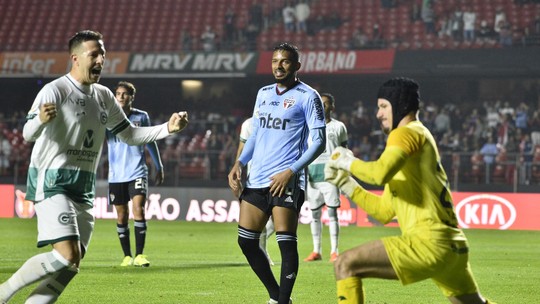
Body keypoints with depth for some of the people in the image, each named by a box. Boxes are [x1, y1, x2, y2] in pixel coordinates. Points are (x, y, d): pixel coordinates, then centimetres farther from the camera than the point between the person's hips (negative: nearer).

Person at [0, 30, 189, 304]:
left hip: (83, 189, 8)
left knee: (72, 264, 2)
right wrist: (40, 119, -45)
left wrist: (167, 128, 6)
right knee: (67, 255, -21)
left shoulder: (104, 97, 11)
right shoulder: (55, 91, -12)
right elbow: (28, 134, -22)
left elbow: (129, 135, 19)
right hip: (52, 183, -8)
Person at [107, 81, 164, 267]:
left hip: (137, 172, -1)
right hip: (116, 175, 1)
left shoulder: (142, 117, 4)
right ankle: (127, 256, 15)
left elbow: (150, 142, 16)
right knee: (121, 216, 5)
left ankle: (140, 255, -9)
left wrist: (159, 167, 20)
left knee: (138, 210, -14)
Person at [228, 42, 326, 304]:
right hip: (256, 180, 7)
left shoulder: (307, 96, -4)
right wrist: (239, 163, 9)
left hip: (286, 181, -7)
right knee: (246, 241, 6)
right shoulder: (263, 93, 16)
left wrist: (292, 171, -16)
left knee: (286, 243, -9)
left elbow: (319, 141, -8)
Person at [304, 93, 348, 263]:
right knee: (315, 213, 5)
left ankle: (334, 251, -6)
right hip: (313, 174, 3)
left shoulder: (339, 127, 9)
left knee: (332, 212, -7)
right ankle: (316, 251, 11)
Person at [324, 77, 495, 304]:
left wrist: (348, 162, -6)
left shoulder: (407, 133, -2)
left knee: (345, 266, -12)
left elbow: (380, 172, -24)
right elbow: (385, 212, 25)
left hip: (429, 242, -10)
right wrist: (347, 185, 19)